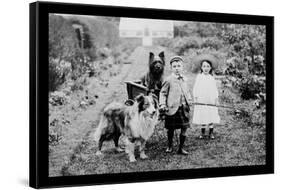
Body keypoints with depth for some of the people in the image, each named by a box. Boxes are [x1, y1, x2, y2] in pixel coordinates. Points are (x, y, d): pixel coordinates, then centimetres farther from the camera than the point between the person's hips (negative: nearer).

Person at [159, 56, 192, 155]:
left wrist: (189, 99, 11)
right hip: (172, 108, -4)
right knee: (171, 128, 6)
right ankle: (169, 146, 27)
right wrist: (162, 104, -10)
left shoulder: (184, 79, 10)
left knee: (184, 128, 2)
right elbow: (163, 93, -2)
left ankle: (181, 148, 15)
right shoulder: (168, 80, -6)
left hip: (184, 107, 4)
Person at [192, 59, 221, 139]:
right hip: (201, 101, -1)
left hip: (211, 101, 1)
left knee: (211, 117, 1)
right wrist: (195, 98, -1)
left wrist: (216, 99, 5)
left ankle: (211, 133, 11)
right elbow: (195, 88, 3)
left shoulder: (212, 78, 5)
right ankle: (202, 133, 14)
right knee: (202, 117, 2)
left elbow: (215, 89, 8)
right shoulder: (199, 77, 1)